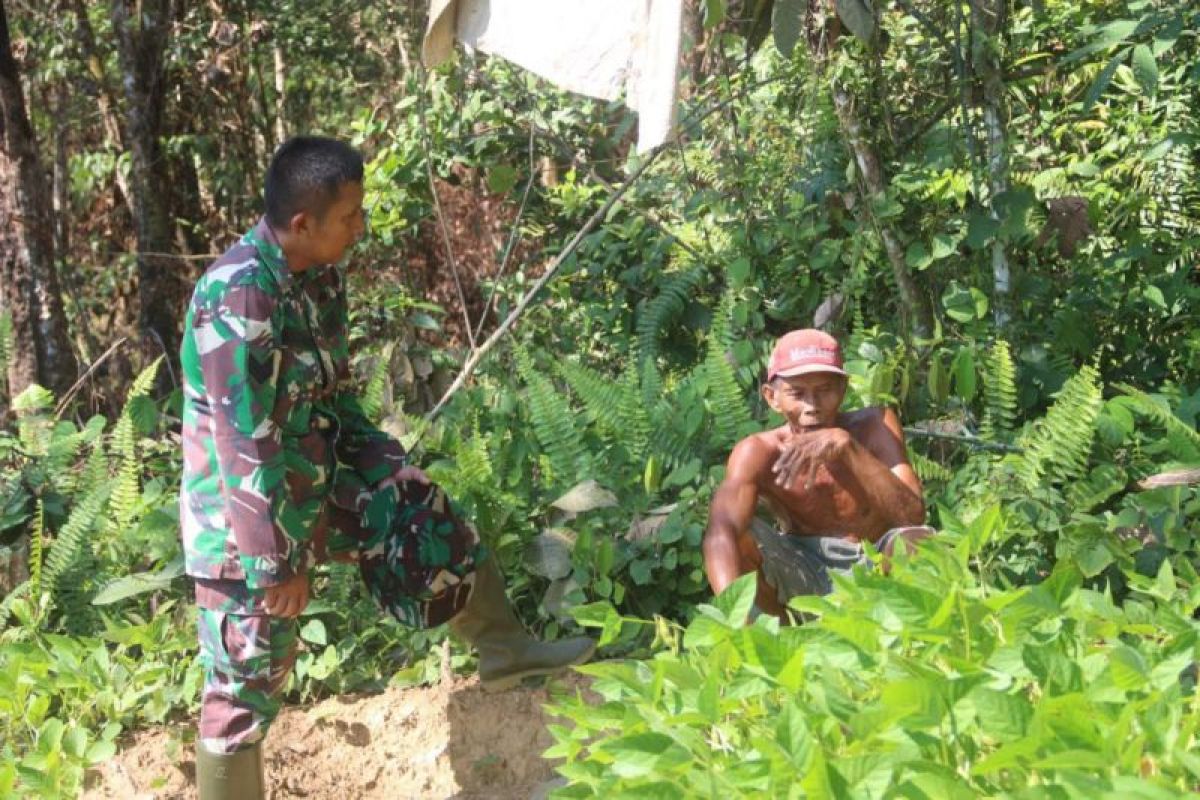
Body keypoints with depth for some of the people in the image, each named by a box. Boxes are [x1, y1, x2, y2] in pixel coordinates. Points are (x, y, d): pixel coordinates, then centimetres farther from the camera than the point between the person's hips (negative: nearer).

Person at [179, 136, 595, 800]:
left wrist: (389, 467, 15)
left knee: (428, 518, 14)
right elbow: (248, 449, -27)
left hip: (313, 476, 8)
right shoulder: (238, 298, -30)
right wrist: (284, 560, -22)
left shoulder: (319, 276, -2)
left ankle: (505, 650, 36)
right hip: (244, 510, -8)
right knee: (246, 680, 3)